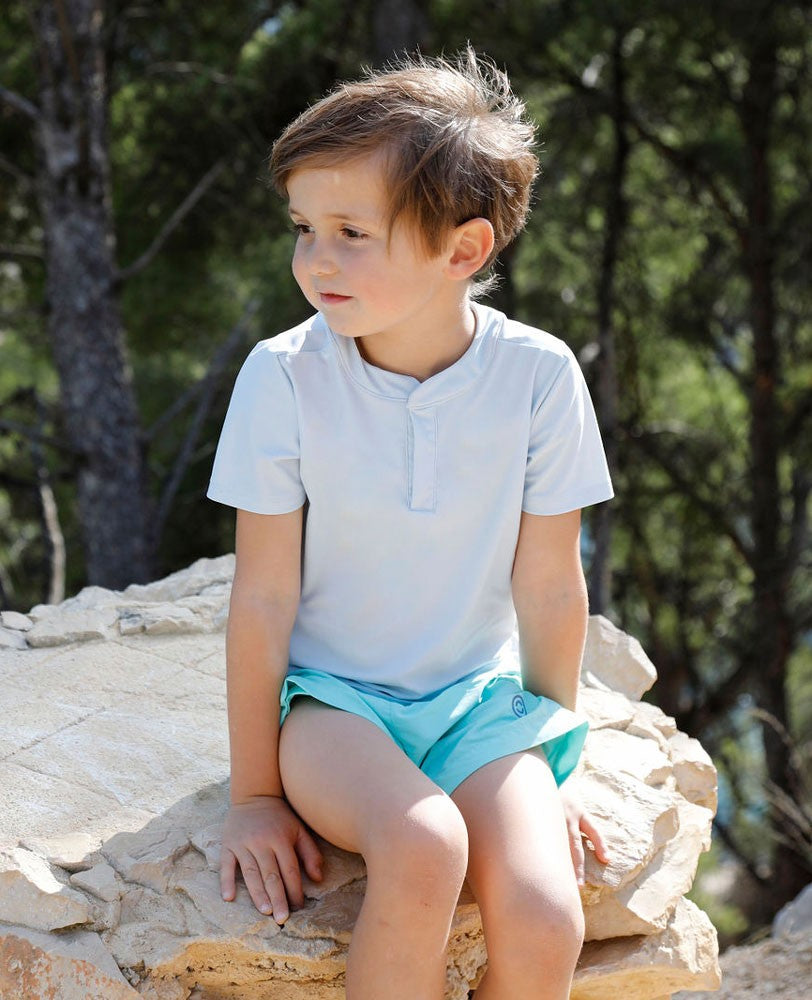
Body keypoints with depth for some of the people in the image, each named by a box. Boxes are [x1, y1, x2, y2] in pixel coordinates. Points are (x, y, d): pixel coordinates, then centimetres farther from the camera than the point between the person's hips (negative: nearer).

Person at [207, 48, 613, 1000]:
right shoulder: (283, 376, -13)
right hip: (329, 701, -1)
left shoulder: (538, 376, -11)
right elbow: (264, 596, -8)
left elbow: (549, 588, -1)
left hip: (479, 702, 2)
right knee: (421, 847, -34)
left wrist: (547, 773, 8)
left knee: (543, 924, -26)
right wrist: (254, 793, -4)